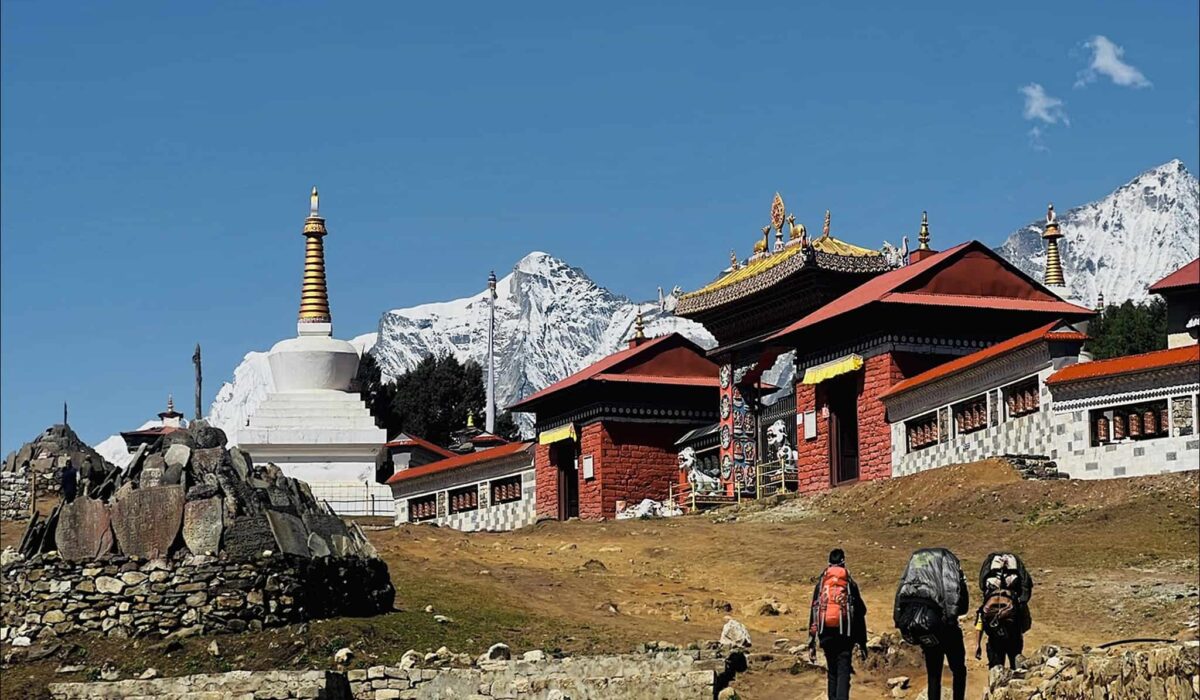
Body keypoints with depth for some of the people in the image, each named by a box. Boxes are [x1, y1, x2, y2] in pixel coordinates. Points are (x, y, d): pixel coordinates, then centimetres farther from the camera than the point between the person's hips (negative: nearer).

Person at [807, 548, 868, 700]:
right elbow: (860, 615, 5)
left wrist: (811, 643, 7)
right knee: (843, 671, -6)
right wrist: (862, 644, 9)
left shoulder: (821, 584, 9)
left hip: (826, 633, 2)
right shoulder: (850, 584, 5)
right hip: (845, 633, -2)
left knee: (832, 672, 15)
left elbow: (813, 613, 6)